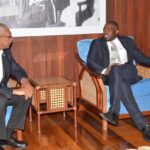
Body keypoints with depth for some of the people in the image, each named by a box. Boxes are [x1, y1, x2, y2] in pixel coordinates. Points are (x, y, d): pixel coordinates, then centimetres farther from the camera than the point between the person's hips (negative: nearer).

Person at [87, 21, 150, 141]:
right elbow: (90, 61, 1)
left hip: (128, 73, 1)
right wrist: (104, 70, -18)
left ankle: (114, 112, -39)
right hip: (110, 76, 0)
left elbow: (140, 57, 17)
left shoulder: (127, 41, 21)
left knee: (117, 70, -35)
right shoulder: (97, 43, 16)